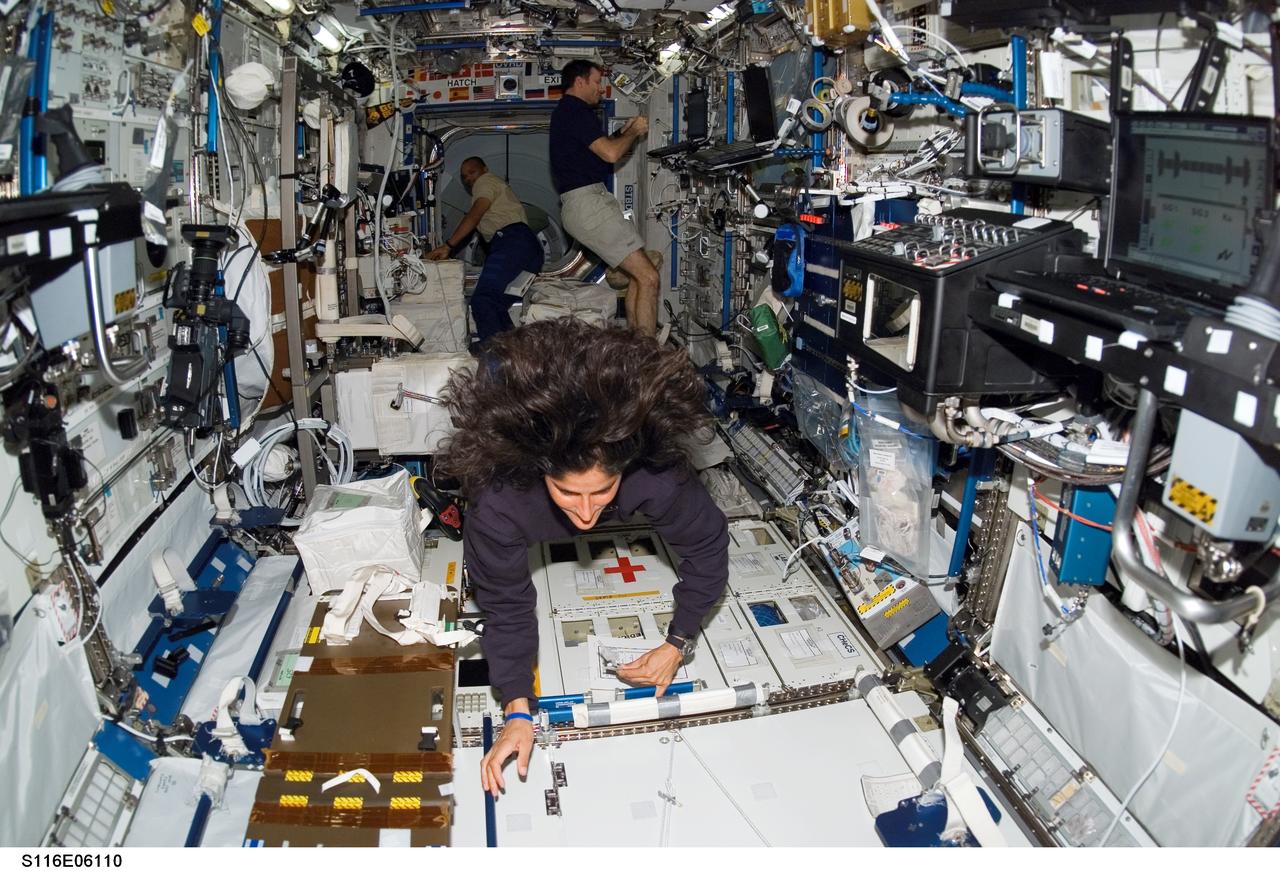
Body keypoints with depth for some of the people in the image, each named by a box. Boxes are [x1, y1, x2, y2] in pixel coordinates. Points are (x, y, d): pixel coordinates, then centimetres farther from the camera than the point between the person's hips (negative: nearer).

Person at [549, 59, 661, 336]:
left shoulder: (567, 111, 24)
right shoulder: (574, 110, -9)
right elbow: (611, 153, -17)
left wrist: (624, 132, 20)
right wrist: (634, 131, 1)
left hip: (585, 201, 11)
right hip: (586, 202, -11)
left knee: (637, 276, 11)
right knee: (648, 277, -15)